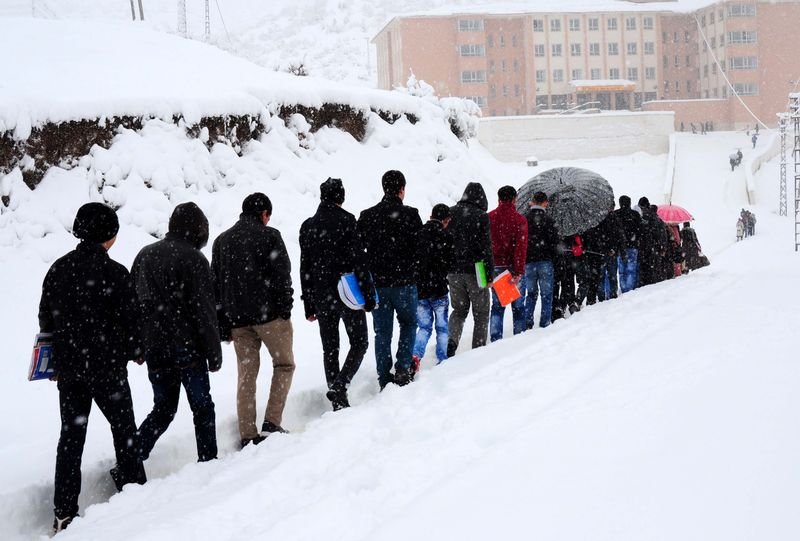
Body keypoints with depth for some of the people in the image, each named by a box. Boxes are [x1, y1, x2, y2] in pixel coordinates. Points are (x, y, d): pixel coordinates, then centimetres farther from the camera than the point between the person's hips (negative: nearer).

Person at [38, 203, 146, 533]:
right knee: (123, 427, 15)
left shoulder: (58, 269, 2)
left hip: (68, 367, 5)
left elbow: (46, 319, 8)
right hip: (107, 366, -4)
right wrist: (136, 352, 9)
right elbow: (129, 319, -10)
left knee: (71, 435, 9)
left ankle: (63, 513, 9)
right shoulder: (115, 273, -14)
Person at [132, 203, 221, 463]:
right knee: (202, 407, 8)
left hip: (154, 348, 6)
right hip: (187, 347, -6)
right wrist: (214, 353, -6)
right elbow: (204, 310, -12)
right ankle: (207, 461, 12)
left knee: (163, 408, 14)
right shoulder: (193, 259, -11)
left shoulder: (144, 255, 9)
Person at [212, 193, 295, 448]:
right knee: (284, 364, 11)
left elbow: (215, 284, 13)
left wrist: (223, 326, 14)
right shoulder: (269, 236, -4)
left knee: (246, 375, 9)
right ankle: (272, 422, 1)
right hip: (269, 315, -5)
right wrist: (285, 311, -2)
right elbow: (282, 277, -10)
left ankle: (248, 435, 9)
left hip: (237, 320, 5)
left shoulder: (221, 241, 13)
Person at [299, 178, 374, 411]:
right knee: (359, 343, 7)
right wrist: (368, 296, -8)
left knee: (329, 349, 11)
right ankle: (340, 386, -13)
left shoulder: (307, 226, 7)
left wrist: (309, 305, 14)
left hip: (321, 297, 5)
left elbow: (304, 268, 9)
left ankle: (338, 401, 11)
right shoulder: (346, 220, -8)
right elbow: (358, 259, -12)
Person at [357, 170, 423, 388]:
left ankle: (385, 379, 11)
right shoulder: (410, 215, -8)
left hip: (376, 283, 3)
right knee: (408, 324, 16)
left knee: (382, 332, 9)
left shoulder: (367, 216, 3)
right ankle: (403, 370, 4)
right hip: (404, 281, -3)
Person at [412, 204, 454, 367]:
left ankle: (415, 355, -10)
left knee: (424, 326, 11)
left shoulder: (418, 235, 2)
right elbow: (451, 263, -7)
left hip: (418, 289, 3)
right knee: (442, 327, 11)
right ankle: (443, 360, 13)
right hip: (438, 289, -3)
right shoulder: (446, 237, -9)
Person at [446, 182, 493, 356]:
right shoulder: (481, 216, -9)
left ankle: (452, 340, -7)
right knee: (481, 313, 9)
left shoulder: (450, 213, 6)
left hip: (453, 271, 4)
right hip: (475, 270, -4)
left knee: (459, 309, 17)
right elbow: (486, 247, -12)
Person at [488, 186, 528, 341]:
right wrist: (518, 272, -16)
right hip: (512, 268, -3)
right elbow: (521, 247, -14)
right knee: (518, 305, 7)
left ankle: (495, 338, 3)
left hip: (495, 267, 3)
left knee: (497, 305, 10)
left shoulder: (489, 217, 3)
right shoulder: (519, 220, -7)